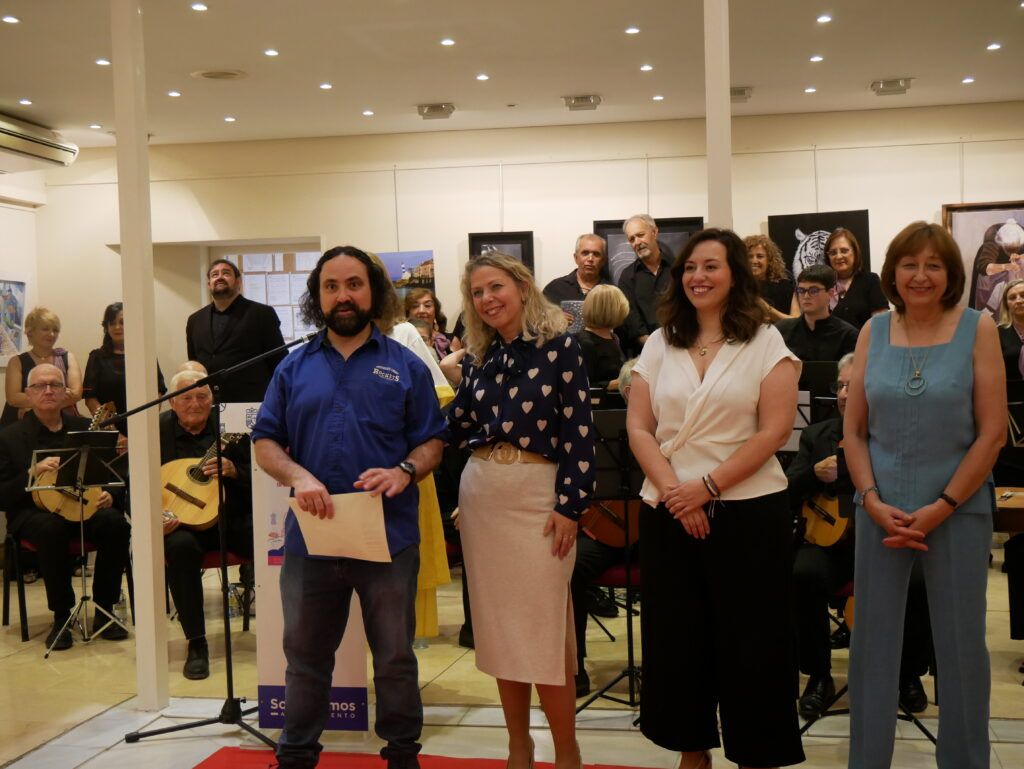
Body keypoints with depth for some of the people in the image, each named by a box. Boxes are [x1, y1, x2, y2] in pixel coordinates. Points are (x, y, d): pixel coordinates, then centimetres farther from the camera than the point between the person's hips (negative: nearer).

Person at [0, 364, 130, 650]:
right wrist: (33, 473, -19)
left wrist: (109, 495, -9)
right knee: (53, 528, -38)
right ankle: (61, 616, -20)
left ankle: (104, 612, -15)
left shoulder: (85, 428, 11)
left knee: (115, 522, -30)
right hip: (34, 513, -2)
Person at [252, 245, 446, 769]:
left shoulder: (405, 366, 3)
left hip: (388, 539, -1)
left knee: (395, 658, 11)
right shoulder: (294, 368, 8)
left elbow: (432, 442, 2)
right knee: (306, 658, 15)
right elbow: (265, 442, 6)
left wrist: (404, 472, -19)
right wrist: (297, 477, -14)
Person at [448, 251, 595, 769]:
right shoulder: (478, 357, 10)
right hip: (480, 493, 5)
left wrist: (570, 505, -14)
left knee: (544, 626, -3)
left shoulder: (559, 347, -5)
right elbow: (456, 428, 10)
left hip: (537, 493, -5)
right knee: (498, 623, 10)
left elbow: (579, 432, -8)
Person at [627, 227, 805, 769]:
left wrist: (707, 486, -15)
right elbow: (638, 427, 4)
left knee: (748, 643, 3)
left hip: (748, 511, -3)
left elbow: (774, 430, -8)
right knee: (676, 638, 9)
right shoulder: (659, 344, 10)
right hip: (667, 512, 4)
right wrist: (671, 488, -11)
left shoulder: (766, 344, 0)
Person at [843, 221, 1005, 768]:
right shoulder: (873, 332, 3)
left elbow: (993, 431, -7)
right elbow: (853, 430, 4)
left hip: (959, 509, -2)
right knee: (872, 641, 9)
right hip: (882, 510, 2)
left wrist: (941, 506, -11)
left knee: (961, 645, 8)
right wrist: (873, 502, -8)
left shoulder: (977, 329, -4)